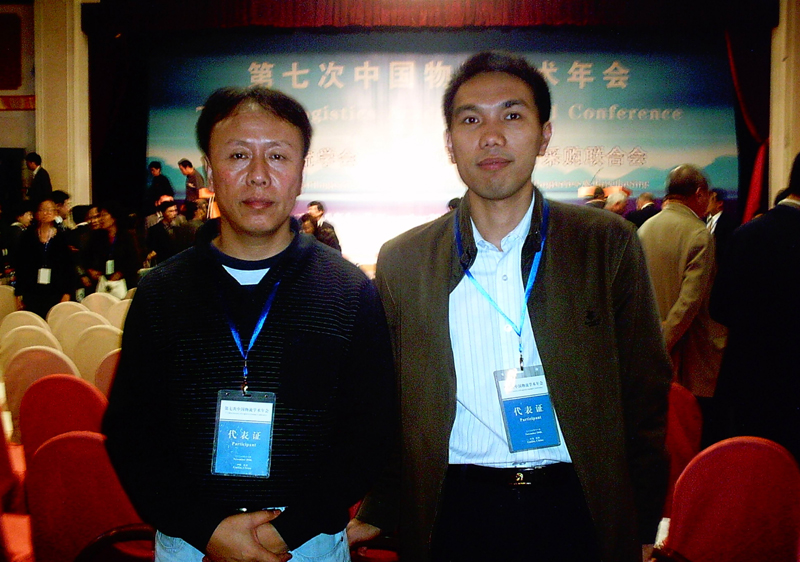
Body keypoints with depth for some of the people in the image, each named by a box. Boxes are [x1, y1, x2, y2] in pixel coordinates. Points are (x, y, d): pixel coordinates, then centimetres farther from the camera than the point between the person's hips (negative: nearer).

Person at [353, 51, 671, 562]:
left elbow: (645, 395, 1)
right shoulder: (402, 261, 0)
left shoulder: (609, 244, -2)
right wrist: (376, 514, 2)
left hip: (577, 513, 0)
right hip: (455, 515, 1)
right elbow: (389, 408, 7)